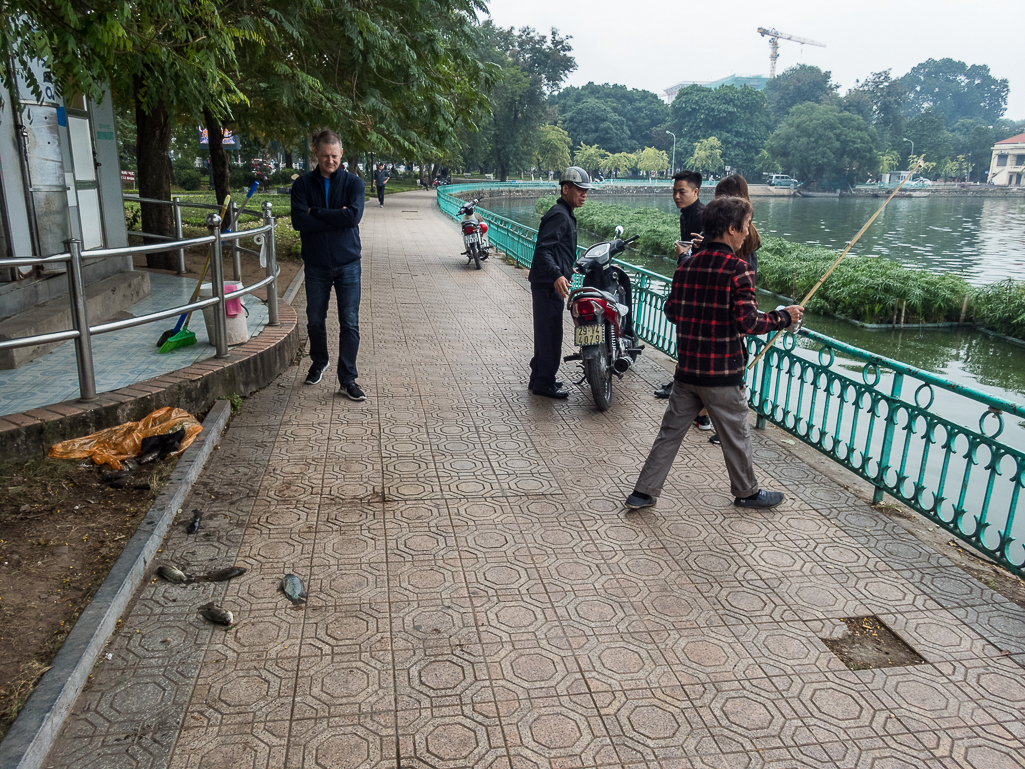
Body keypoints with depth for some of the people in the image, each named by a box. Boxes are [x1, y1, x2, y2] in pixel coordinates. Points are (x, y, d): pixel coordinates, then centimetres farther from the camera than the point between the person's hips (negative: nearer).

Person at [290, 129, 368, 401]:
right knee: (315, 320, 13)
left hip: (347, 263, -1)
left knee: (350, 323, -1)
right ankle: (319, 363, 38)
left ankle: (348, 378, 8)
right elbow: (298, 221, -14)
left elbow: (353, 216, -19)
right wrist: (336, 218, -17)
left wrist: (316, 212, -14)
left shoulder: (353, 182, -2)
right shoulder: (303, 184, 0)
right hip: (316, 264, 2)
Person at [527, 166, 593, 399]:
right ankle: (544, 383, 4)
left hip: (551, 283, 11)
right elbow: (542, 249, -28)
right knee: (550, 334, -5)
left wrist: (567, 267, 43)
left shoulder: (565, 214, 18)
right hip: (549, 285, -11)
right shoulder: (559, 215, -16)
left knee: (546, 332, 18)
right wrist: (556, 275, -41)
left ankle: (539, 378, 29)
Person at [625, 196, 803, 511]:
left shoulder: (687, 265, 4)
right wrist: (783, 317, -4)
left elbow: (671, 312, 9)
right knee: (736, 435, 13)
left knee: (670, 432, 12)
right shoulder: (737, 269, -14)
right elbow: (747, 322, -19)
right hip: (723, 373, -5)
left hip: (686, 370, 5)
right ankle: (747, 492, 32)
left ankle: (643, 493, 14)